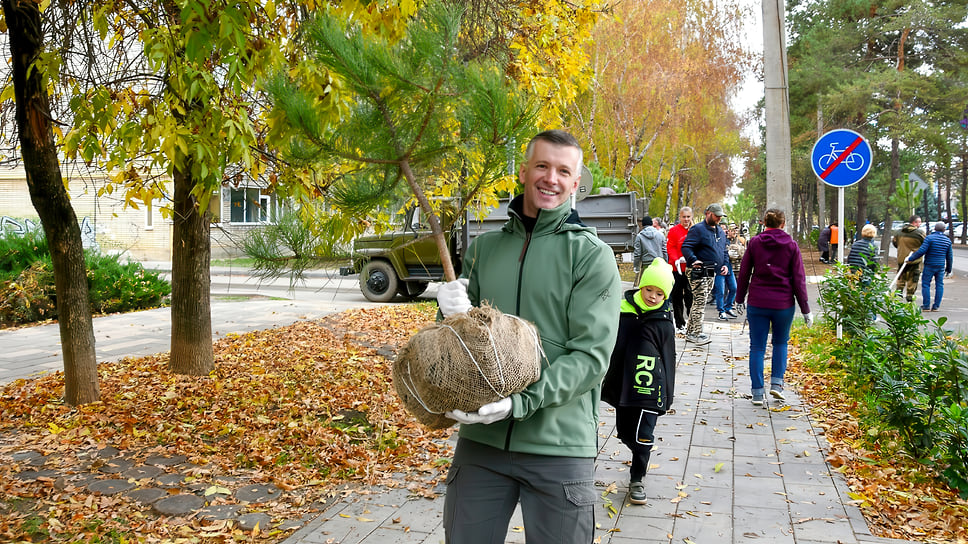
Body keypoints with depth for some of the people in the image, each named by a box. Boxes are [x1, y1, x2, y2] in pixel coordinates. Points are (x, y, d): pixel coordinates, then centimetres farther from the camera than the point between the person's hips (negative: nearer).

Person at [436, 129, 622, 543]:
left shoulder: (592, 255, -4)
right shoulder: (484, 248, 8)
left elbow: (591, 355, -12)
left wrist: (520, 402, -23)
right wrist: (454, 315, -9)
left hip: (559, 445, -3)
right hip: (480, 438, 3)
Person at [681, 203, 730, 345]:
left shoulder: (721, 231, 18)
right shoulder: (698, 229, -9)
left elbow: (724, 250, 27)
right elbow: (686, 247, -17)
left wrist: (725, 264, 10)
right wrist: (693, 260, -32)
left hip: (712, 273, 9)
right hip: (699, 272, -9)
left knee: (699, 303, 12)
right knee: (700, 302, -11)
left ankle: (690, 332, 18)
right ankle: (697, 334, -8)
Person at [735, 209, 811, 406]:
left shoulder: (754, 243, -1)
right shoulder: (791, 245, -1)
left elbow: (744, 273, 2)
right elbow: (799, 279, -1)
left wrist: (740, 298, 14)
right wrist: (805, 309, 4)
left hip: (757, 302, 0)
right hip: (783, 304, 0)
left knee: (757, 347, 6)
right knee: (780, 343, 20)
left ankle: (757, 392, 5)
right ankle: (776, 383, 7)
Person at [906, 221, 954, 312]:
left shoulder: (929, 237, -10)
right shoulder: (947, 240, 6)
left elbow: (921, 251, -16)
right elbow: (950, 256, 11)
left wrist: (910, 258, -7)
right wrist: (949, 269, 20)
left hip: (929, 265, -4)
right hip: (941, 266, 4)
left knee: (926, 284, 2)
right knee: (939, 285, 9)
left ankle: (926, 306, 0)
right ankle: (936, 306, 9)